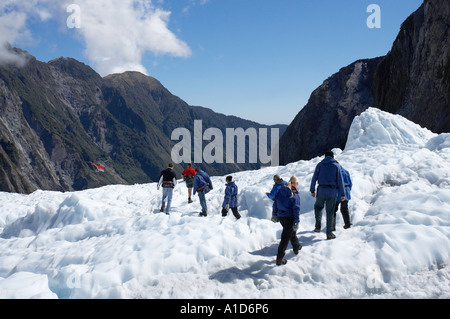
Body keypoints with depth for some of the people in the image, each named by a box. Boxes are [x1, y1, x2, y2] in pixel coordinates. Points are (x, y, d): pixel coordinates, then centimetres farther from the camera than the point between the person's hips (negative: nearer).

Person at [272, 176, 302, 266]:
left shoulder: (280, 191, 3)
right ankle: (279, 258, -1)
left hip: (281, 217, 7)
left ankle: (297, 247, 50)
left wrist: (274, 215, 19)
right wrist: (297, 222, -11)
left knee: (292, 232, 29)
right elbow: (296, 209, -15)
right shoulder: (295, 195, -14)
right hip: (289, 218, -6)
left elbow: (275, 203, 9)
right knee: (285, 237, -1)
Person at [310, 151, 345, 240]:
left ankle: (318, 226, 6)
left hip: (321, 190, 0)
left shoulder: (320, 165, 4)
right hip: (332, 192, 0)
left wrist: (312, 190, 8)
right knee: (330, 212, 7)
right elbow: (340, 181, -1)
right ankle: (329, 233, 11)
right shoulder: (337, 166, 2)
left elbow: (314, 178, 2)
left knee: (318, 206, 23)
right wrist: (342, 194, 2)